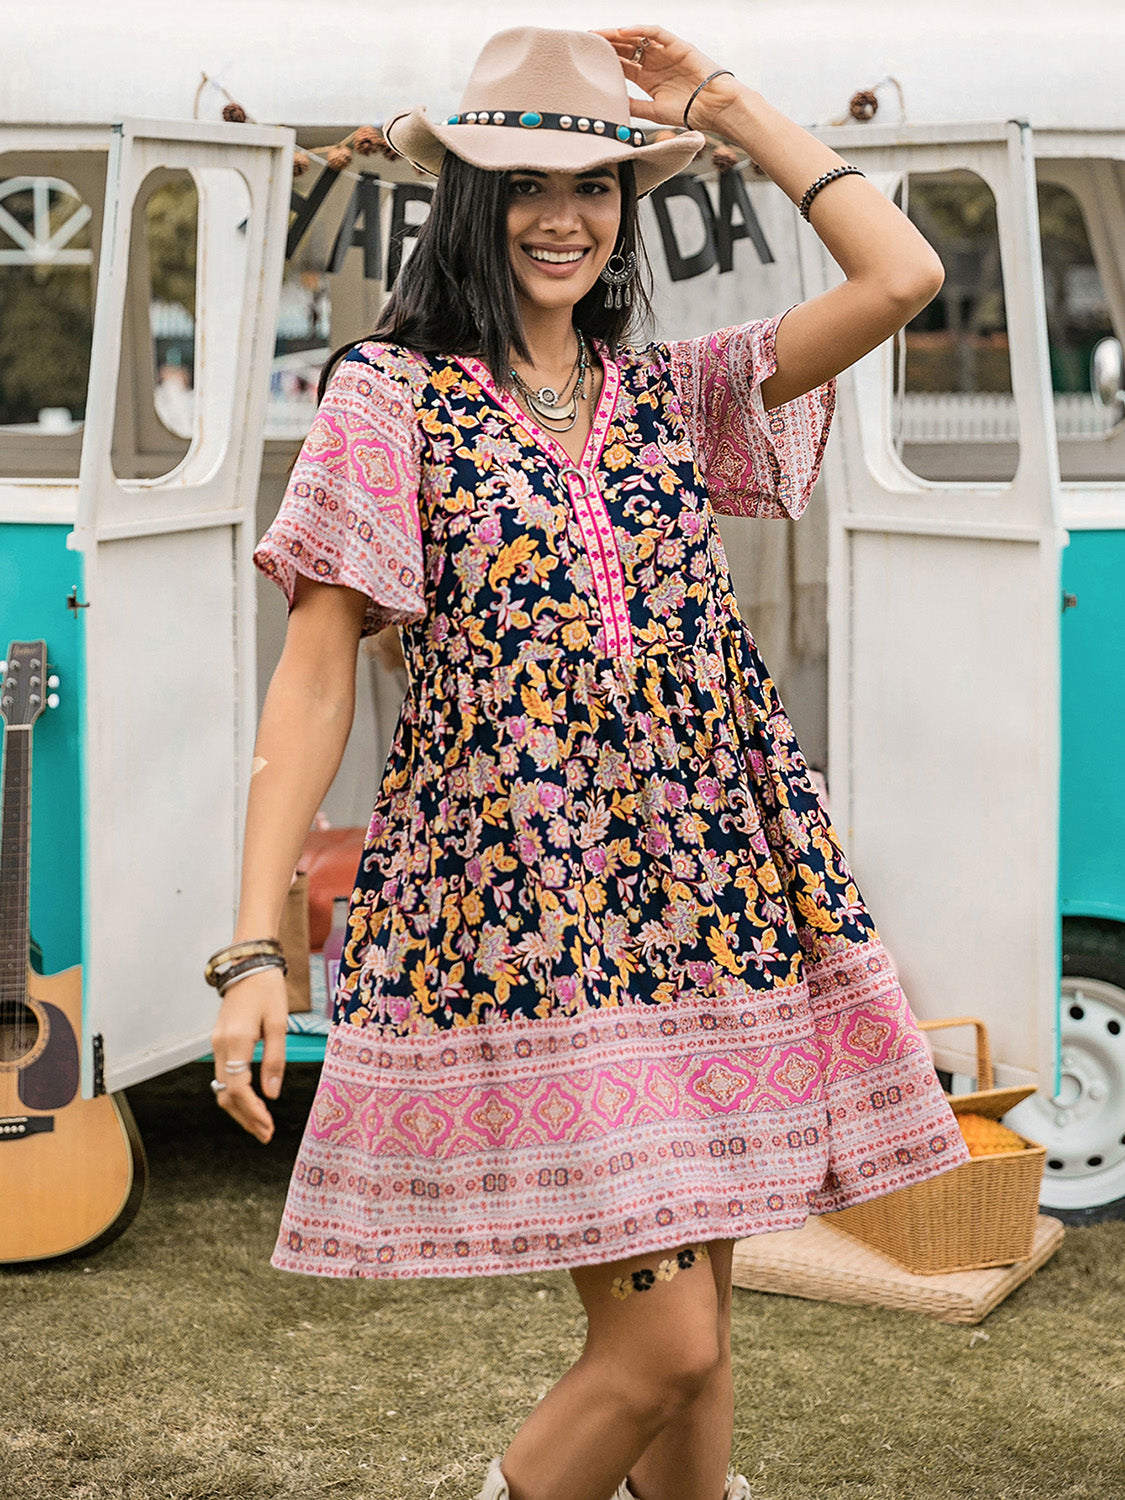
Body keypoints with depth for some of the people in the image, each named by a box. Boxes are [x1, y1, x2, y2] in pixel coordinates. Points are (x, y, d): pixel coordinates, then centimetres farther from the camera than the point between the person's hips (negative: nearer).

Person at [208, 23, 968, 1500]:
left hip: (708, 896, 5)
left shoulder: (674, 393, 13)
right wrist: (255, 947, -12)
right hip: (519, 910, -5)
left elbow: (901, 278, 3)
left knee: (691, 1333, 10)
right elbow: (316, 668, -5)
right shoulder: (391, 395, 0)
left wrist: (728, 107, 8)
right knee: (662, 1341, -9)